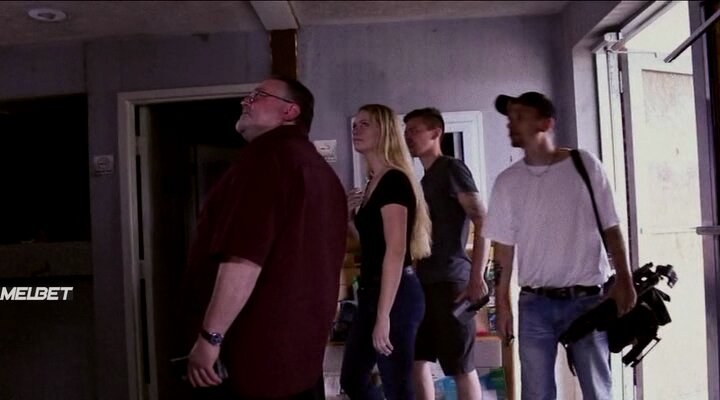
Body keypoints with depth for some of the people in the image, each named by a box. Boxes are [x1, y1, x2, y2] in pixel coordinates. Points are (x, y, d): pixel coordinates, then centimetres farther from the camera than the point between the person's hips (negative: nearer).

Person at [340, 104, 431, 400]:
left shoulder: (394, 180, -15)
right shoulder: (373, 183, 14)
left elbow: (395, 251, -22)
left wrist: (384, 316, -24)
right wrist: (350, 216, 5)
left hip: (395, 295, -10)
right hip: (372, 292, 10)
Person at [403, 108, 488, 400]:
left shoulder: (451, 169, -6)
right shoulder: (426, 179, 19)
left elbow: (483, 221, -16)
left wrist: (476, 278, -21)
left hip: (450, 280, -9)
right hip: (425, 281, 9)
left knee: (461, 367, -1)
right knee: (416, 360, 12)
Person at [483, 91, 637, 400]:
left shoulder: (584, 165, -3)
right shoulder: (508, 181, 3)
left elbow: (610, 228, 1)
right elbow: (504, 246, 6)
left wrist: (624, 279, -7)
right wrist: (502, 302, 4)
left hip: (587, 299, -2)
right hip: (534, 304, 2)